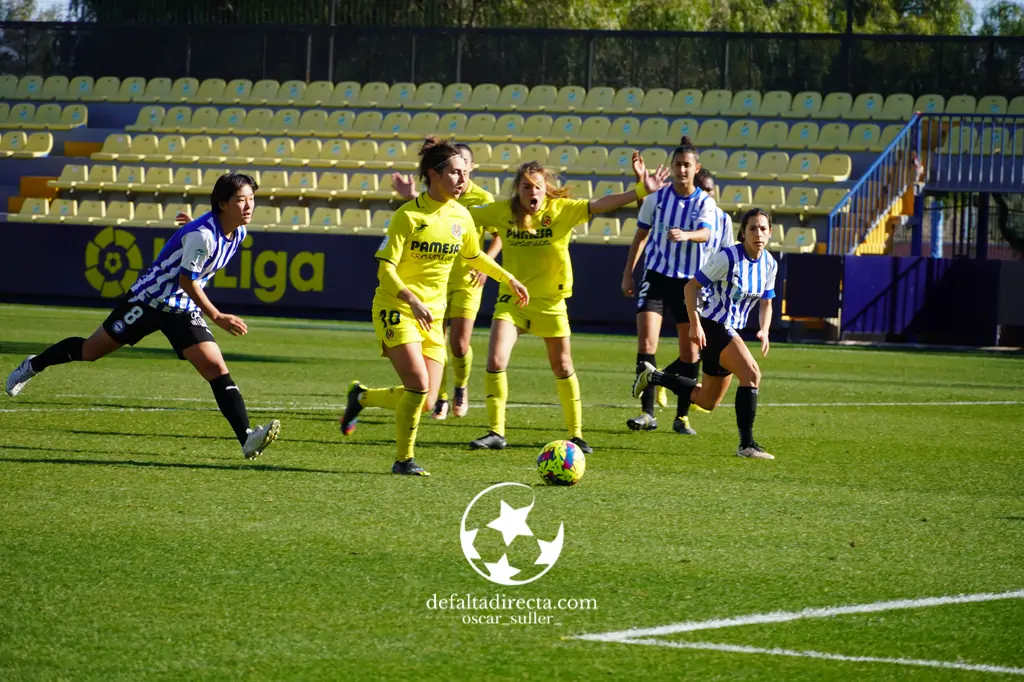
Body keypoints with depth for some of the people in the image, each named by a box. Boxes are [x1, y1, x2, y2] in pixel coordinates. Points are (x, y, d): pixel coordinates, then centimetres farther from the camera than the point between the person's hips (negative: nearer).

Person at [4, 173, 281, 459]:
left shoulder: (238, 232, -4)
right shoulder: (202, 234, -29)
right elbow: (186, 280, -25)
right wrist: (217, 318, -25)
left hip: (184, 311, 6)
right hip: (151, 299, -6)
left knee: (218, 371, -12)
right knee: (90, 351, 10)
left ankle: (248, 439, -22)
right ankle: (33, 365, 36)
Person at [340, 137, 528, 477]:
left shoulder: (461, 216, 3)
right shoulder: (408, 215, -15)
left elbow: (474, 256, 24)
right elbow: (385, 269, -19)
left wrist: (509, 279, 25)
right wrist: (413, 301, -33)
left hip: (432, 314, 6)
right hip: (396, 309, -6)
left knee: (425, 402, 0)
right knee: (419, 385, -21)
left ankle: (362, 396, 26)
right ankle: (404, 459, -5)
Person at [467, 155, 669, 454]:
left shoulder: (562, 209, -11)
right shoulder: (502, 211, -6)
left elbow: (600, 205, -19)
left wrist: (640, 191, -30)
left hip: (550, 301, -1)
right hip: (512, 299, 1)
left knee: (563, 368, 9)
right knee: (495, 362, -13)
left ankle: (576, 434, 22)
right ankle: (496, 432, -2)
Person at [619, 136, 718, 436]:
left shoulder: (705, 202, -3)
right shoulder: (656, 198, 1)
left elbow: (705, 232, -22)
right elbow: (641, 235, 12)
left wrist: (685, 235, -44)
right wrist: (628, 273, 10)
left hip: (690, 280, 0)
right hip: (656, 276, 0)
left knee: (690, 351, 3)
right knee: (646, 342, -15)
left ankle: (682, 416, 15)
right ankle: (647, 413, -13)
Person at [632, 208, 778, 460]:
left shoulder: (769, 264, 3)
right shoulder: (727, 257, -18)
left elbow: (766, 302, 15)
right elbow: (691, 286, -13)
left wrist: (764, 330, -3)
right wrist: (695, 324, -20)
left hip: (731, 331, 8)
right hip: (712, 327, -8)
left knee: (707, 401, 16)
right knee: (752, 373, -26)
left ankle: (653, 377, 34)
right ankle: (746, 444, -24)